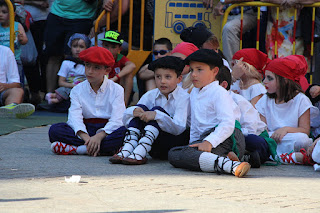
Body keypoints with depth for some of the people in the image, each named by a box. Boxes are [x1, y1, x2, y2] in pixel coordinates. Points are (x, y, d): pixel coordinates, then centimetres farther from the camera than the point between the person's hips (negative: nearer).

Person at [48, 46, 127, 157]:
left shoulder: (116, 89, 3)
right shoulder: (77, 90, 8)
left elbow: (117, 120, -11)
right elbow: (75, 117, -8)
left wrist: (99, 136, -30)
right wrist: (86, 138, -29)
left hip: (107, 130, -2)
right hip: (86, 130, 2)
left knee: (124, 132, -36)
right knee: (55, 130, -23)